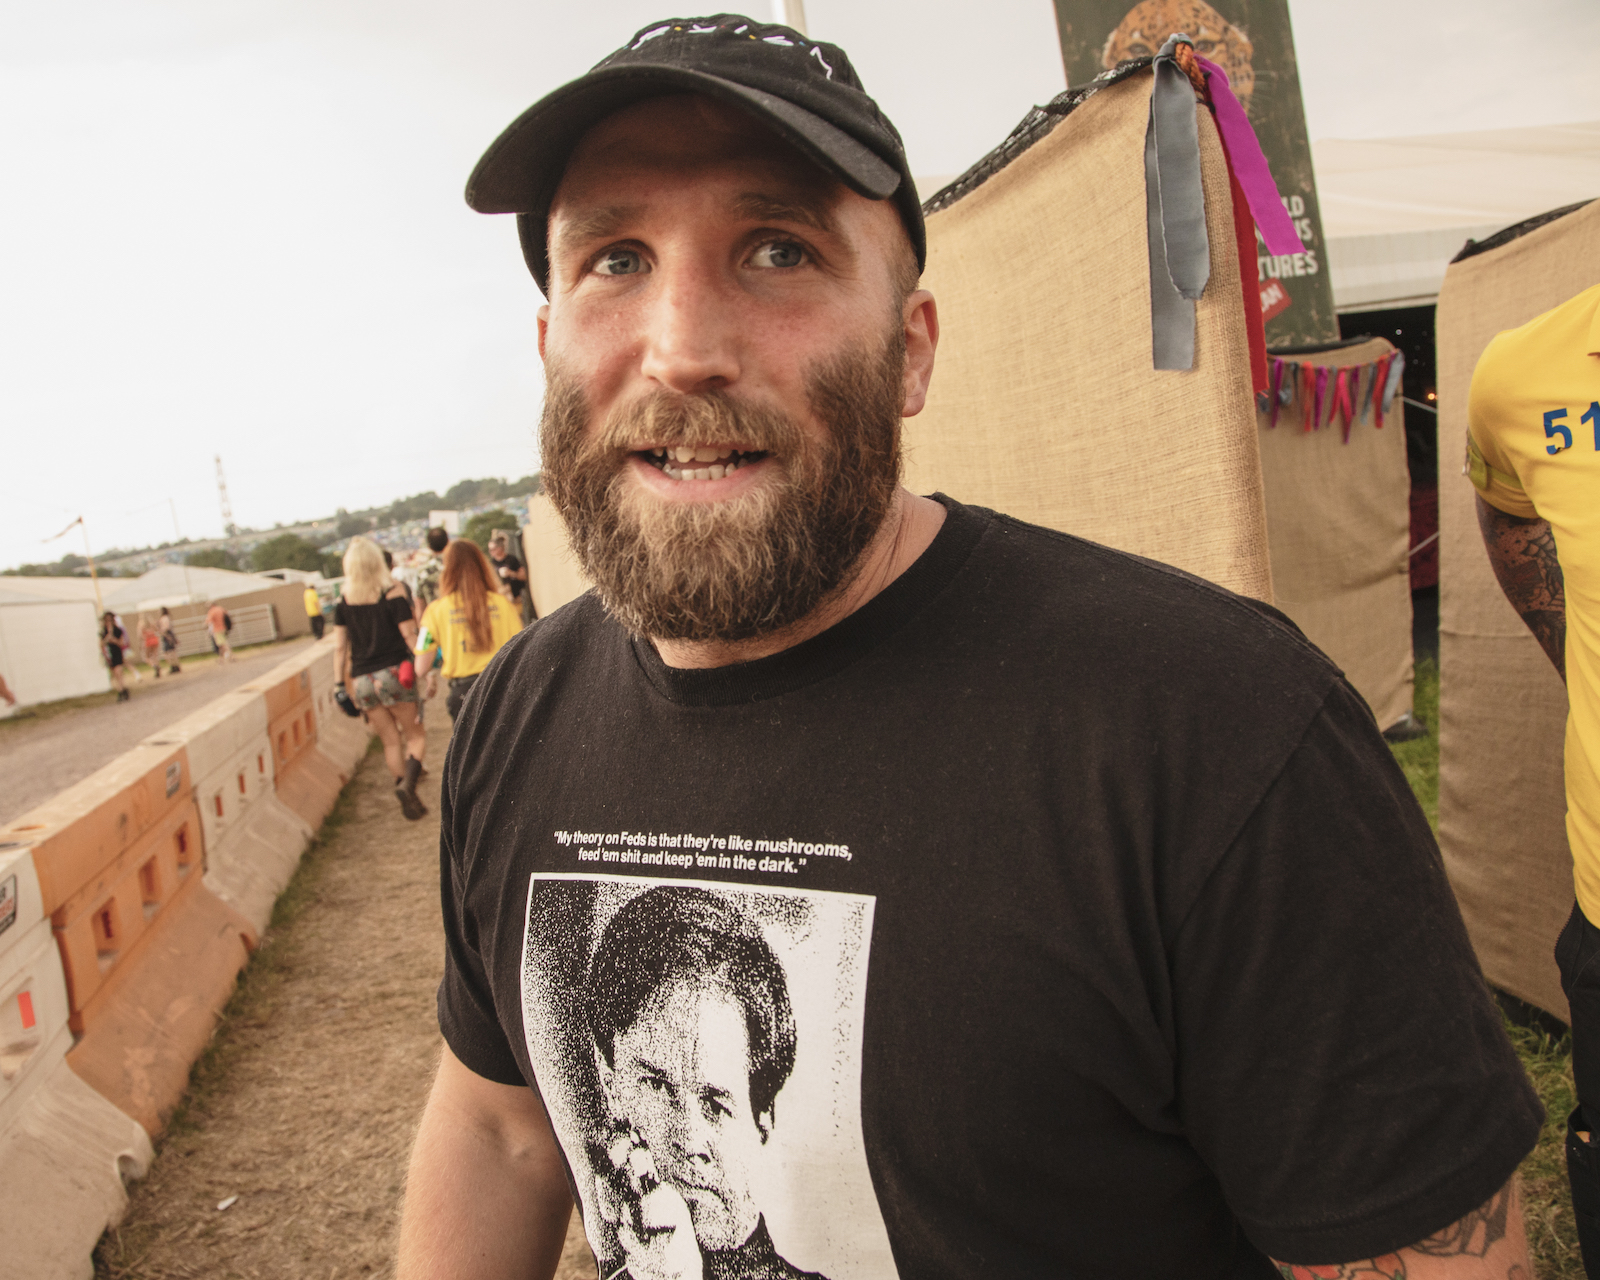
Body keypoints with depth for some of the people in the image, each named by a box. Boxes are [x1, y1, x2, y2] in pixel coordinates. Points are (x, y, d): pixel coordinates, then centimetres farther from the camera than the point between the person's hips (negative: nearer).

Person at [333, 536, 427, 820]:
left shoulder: (343, 602, 4)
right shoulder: (392, 593, -7)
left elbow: (340, 647, 5)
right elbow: (410, 636, -9)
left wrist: (342, 683, 11)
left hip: (362, 680, 4)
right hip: (393, 674, -3)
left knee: (391, 742, 12)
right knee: (415, 736, 7)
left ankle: (409, 801, 12)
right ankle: (408, 784, -17)